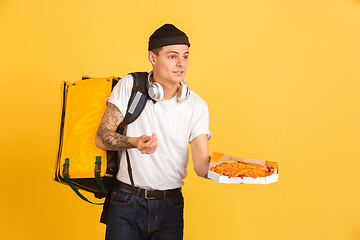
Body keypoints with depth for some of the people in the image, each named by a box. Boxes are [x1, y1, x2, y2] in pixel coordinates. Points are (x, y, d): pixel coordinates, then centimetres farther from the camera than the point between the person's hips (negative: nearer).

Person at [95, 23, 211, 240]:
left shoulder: (197, 106, -1)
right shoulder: (130, 86, -4)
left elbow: (202, 165, -8)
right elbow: (101, 137, -6)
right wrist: (134, 142, -25)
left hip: (170, 206, 2)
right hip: (127, 203, -1)